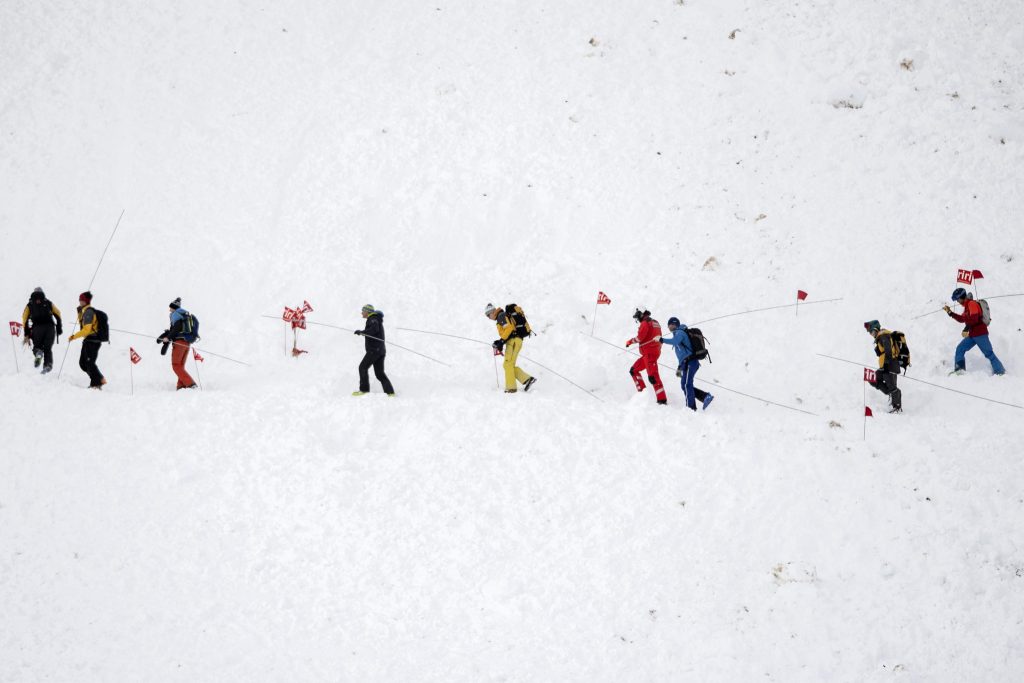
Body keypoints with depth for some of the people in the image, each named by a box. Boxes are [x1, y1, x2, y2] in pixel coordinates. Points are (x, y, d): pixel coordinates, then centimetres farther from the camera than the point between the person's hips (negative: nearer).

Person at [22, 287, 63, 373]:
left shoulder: (29, 305, 18)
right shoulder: (48, 303, 19)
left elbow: (25, 320, 8)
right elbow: (57, 315, 10)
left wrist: (27, 334, 8)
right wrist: (59, 329, 13)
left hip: (37, 327, -1)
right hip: (50, 327, 1)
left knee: (37, 346, 14)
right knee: (48, 348, 8)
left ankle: (38, 353, -21)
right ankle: (48, 364, -12)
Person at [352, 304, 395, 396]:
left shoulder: (372, 319, -8)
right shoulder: (376, 319, 22)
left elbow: (374, 329, -27)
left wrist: (362, 332, -27)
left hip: (374, 350, -10)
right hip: (381, 350, 10)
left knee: (363, 367, -4)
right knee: (379, 373, 8)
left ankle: (364, 389, -7)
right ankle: (390, 391, -1)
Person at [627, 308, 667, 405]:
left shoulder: (645, 323, -9)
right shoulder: (655, 323, 18)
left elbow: (640, 338, -15)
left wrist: (630, 341, 4)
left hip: (649, 353, -10)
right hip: (656, 351, 10)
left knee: (653, 376, -16)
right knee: (633, 370, 18)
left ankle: (662, 400, -23)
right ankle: (642, 392, 11)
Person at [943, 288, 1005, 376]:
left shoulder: (972, 303, -12)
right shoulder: (967, 306, 18)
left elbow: (974, 318, -25)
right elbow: (962, 319, 26)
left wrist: (966, 329, -27)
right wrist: (950, 313, 21)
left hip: (980, 334, -10)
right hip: (972, 335, 10)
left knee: (989, 354, -7)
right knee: (960, 349, 5)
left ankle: (1001, 372, -5)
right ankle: (959, 369, -1)